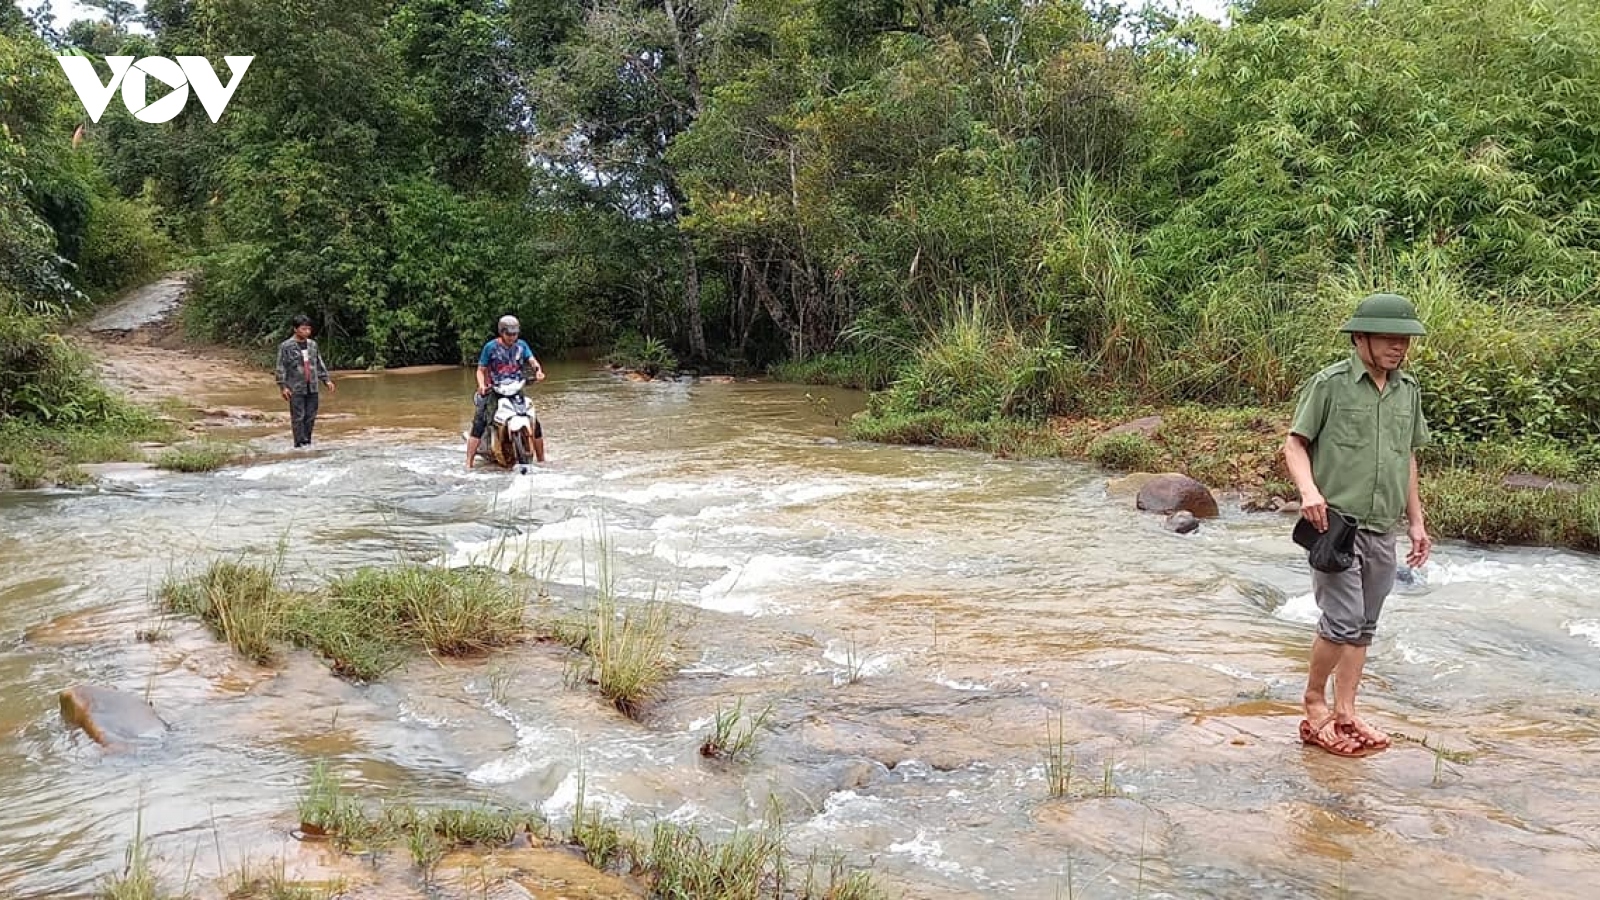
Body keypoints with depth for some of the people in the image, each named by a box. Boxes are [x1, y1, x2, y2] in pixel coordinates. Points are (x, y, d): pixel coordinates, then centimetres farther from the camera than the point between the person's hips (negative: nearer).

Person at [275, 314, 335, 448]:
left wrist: (327, 379, 14)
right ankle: (300, 444, -1)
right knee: (298, 418, -4)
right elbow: (281, 368, -5)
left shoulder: (312, 344, 11)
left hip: (312, 388, 5)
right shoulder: (286, 346, -5)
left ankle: (308, 443, 15)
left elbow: (319, 364, 20)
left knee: (310, 417, 6)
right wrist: (283, 386, -12)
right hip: (296, 389, -5)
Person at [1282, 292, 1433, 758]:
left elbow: (1408, 457, 19)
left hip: (1382, 530, 6)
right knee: (1343, 621, -10)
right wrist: (1309, 490, -23)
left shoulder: (1408, 390, 10)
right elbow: (1294, 444, -6)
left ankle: (1345, 714, 20)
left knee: (1363, 627, 10)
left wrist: (1416, 521, 18)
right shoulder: (1330, 384, -8)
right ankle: (1314, 700, 11)